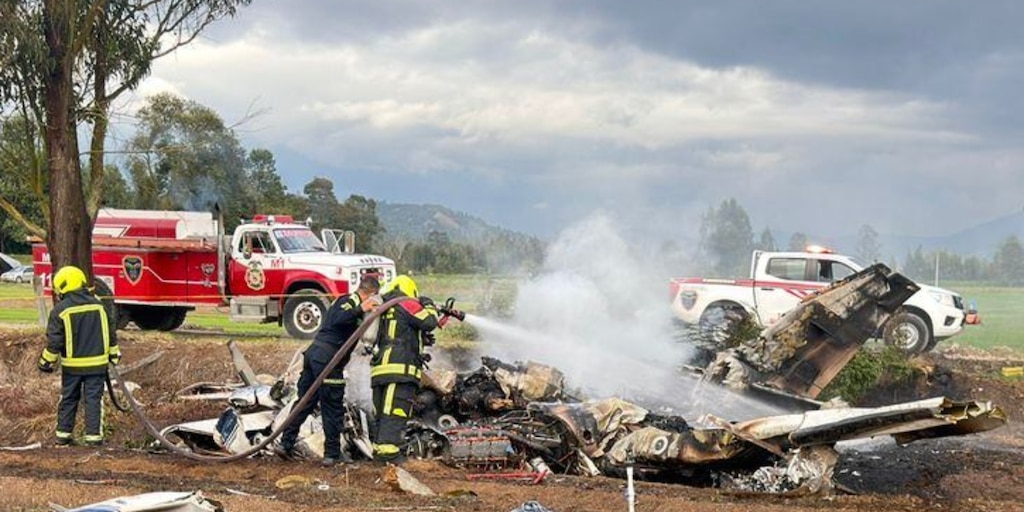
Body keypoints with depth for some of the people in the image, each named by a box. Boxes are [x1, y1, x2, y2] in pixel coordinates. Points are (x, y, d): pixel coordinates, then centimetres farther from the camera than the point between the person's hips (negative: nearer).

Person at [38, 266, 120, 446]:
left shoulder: (60, 310, -10)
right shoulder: (98, 305, 1)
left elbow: (54, 341, -8)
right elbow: (110, 333, 8)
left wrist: (47, 362, 3)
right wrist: (114, 355, 18)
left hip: (72, 365, -1)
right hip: (97, 363, 1)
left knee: (68, 399, 13)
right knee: (94, 399, 4)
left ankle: (63, 435, 17)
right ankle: (93, 436, 1)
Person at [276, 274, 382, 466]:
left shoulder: (345, 300, 21)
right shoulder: (351, 301, -7)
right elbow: (338, 319, -26)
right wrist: (360, 310, -38)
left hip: (314, 352, 9)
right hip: (327, 359, -9)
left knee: (304, 402, 12)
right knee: (333, 409, 0)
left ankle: (286, 443, 11)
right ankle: (332, 454, 5)